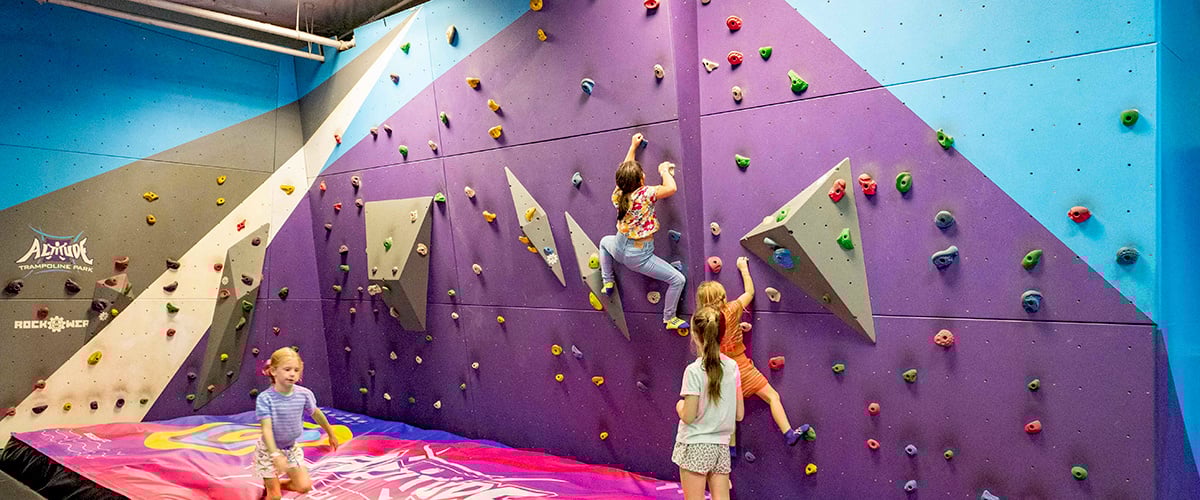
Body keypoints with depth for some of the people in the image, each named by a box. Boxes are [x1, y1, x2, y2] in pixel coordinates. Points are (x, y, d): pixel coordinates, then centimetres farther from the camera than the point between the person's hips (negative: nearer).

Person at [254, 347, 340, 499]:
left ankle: (273, 484, 22)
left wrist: (331, 434, 16)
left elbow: (316, 414, 4)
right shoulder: (265, 398, -25)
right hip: (269, 450, -4)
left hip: (291, 448, 4)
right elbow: (266, 429, -29)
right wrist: (276, 455, -39)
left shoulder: (304, 394, -14)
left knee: (304, 486, -5)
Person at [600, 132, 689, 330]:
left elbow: (624, 171, 12)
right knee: (678, 279, 3)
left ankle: (607, 282, 40)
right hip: (639, 257, -6)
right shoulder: (644, 194, -24)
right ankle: (669, 319, 14)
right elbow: (671, 188, -30)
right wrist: (664, 170, -11)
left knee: (605, 241, 42)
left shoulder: (617, 194, -5)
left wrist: (633, 146, 19)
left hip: (619, 249, 6)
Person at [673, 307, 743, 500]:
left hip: (695, 447, -4)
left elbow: (688, 417, -16)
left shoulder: (694, 370, -16)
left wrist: (679, 405, 5)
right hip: (721, 447, 5)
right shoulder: (732, 366, 0)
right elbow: (739, 414, 4)